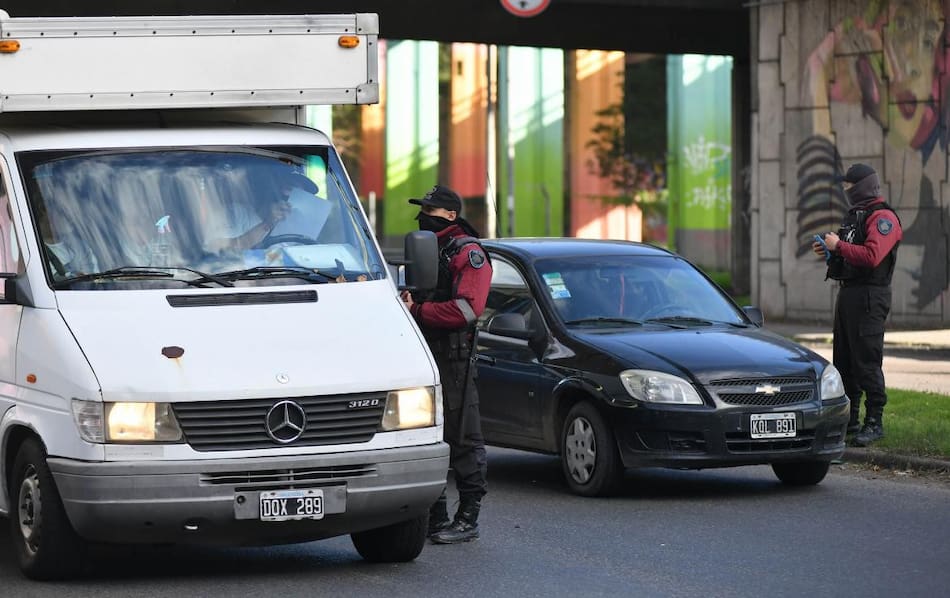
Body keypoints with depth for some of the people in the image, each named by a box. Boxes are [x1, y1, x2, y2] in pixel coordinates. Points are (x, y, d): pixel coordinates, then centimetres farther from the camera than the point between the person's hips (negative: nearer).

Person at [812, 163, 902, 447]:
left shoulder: (883, 217, -13)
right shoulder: (855, 215, 19)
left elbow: (872, 256, -27)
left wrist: (838, 246, -19)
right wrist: (829, 251, 8)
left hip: (869, 296, -10)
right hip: (848, 293, 10)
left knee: (867, 360, -10)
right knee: (844, 360, 13)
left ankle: (874, 422, -6)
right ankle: (849, 418, 21)